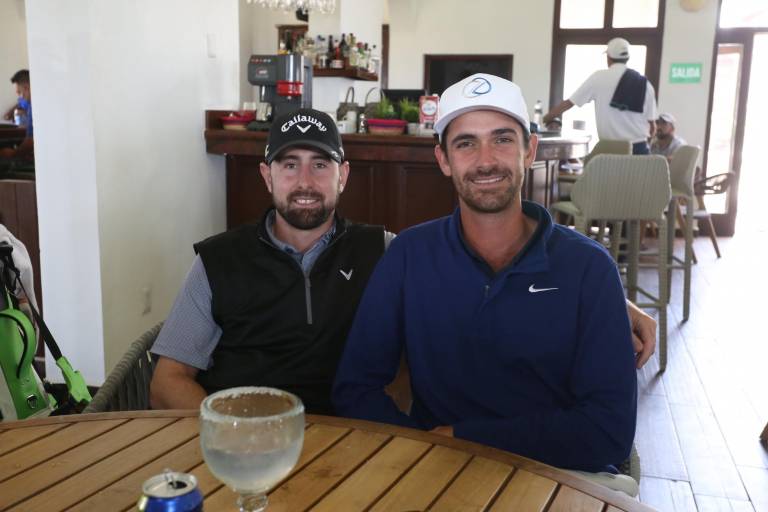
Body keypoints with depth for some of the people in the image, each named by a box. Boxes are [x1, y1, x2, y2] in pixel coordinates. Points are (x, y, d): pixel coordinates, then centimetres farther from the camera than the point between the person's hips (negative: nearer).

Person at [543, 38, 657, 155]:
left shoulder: (599, 77, 0)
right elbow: (651, 123, 6)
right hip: (638, 147, 2)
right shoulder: (644, 83, 6)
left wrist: (544, 119, 14)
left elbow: (568, 103, 1)